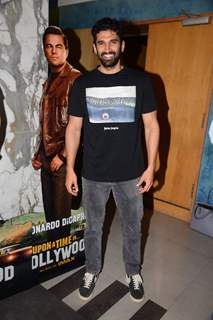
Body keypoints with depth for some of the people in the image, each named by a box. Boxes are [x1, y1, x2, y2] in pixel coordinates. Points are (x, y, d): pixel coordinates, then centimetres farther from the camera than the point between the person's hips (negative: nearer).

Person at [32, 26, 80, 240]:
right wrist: (38, 154, 14)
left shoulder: (75, 79, -10)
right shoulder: (49, 81, 15)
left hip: (63, 159, -7)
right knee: (49, 210, 17)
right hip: (46, 158, 7)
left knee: (60, 213, 5)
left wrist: (62, 156, -14)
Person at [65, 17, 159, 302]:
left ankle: (133, 273, 44)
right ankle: (92, 270, 45)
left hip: (131, 174, 0)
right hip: (93, 174, 1)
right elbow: (74, 128, 1)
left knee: (133, 227, 18)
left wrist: (151, 166, -4)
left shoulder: (140, 80, -3)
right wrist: (70, 169, -1)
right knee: (93, 227, 18)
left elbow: (151, 125, -1)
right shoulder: (83, 83, -1)